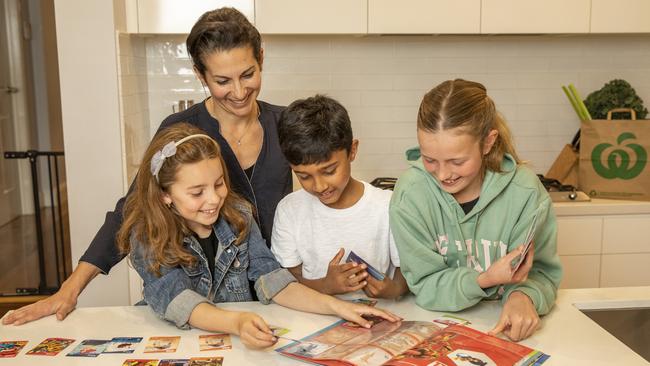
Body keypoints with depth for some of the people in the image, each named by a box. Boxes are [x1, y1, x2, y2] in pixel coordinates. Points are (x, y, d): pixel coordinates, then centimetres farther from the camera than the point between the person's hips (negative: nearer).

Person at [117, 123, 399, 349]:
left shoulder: (238, 215, -1)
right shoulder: (148, 237, -10)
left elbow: (270, 279, -6)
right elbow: (176, 301, -22)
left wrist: (335, 306, -20)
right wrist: (236, 322, -40)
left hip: (242, 342, 3)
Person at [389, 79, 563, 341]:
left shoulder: (525, 190, -15)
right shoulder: (410, 193, -17)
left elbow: (542, 272, -4)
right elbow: (425, 285, -10)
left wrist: (523, 295, -26)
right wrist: (485, 280, -26)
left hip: (504, 330, 1)